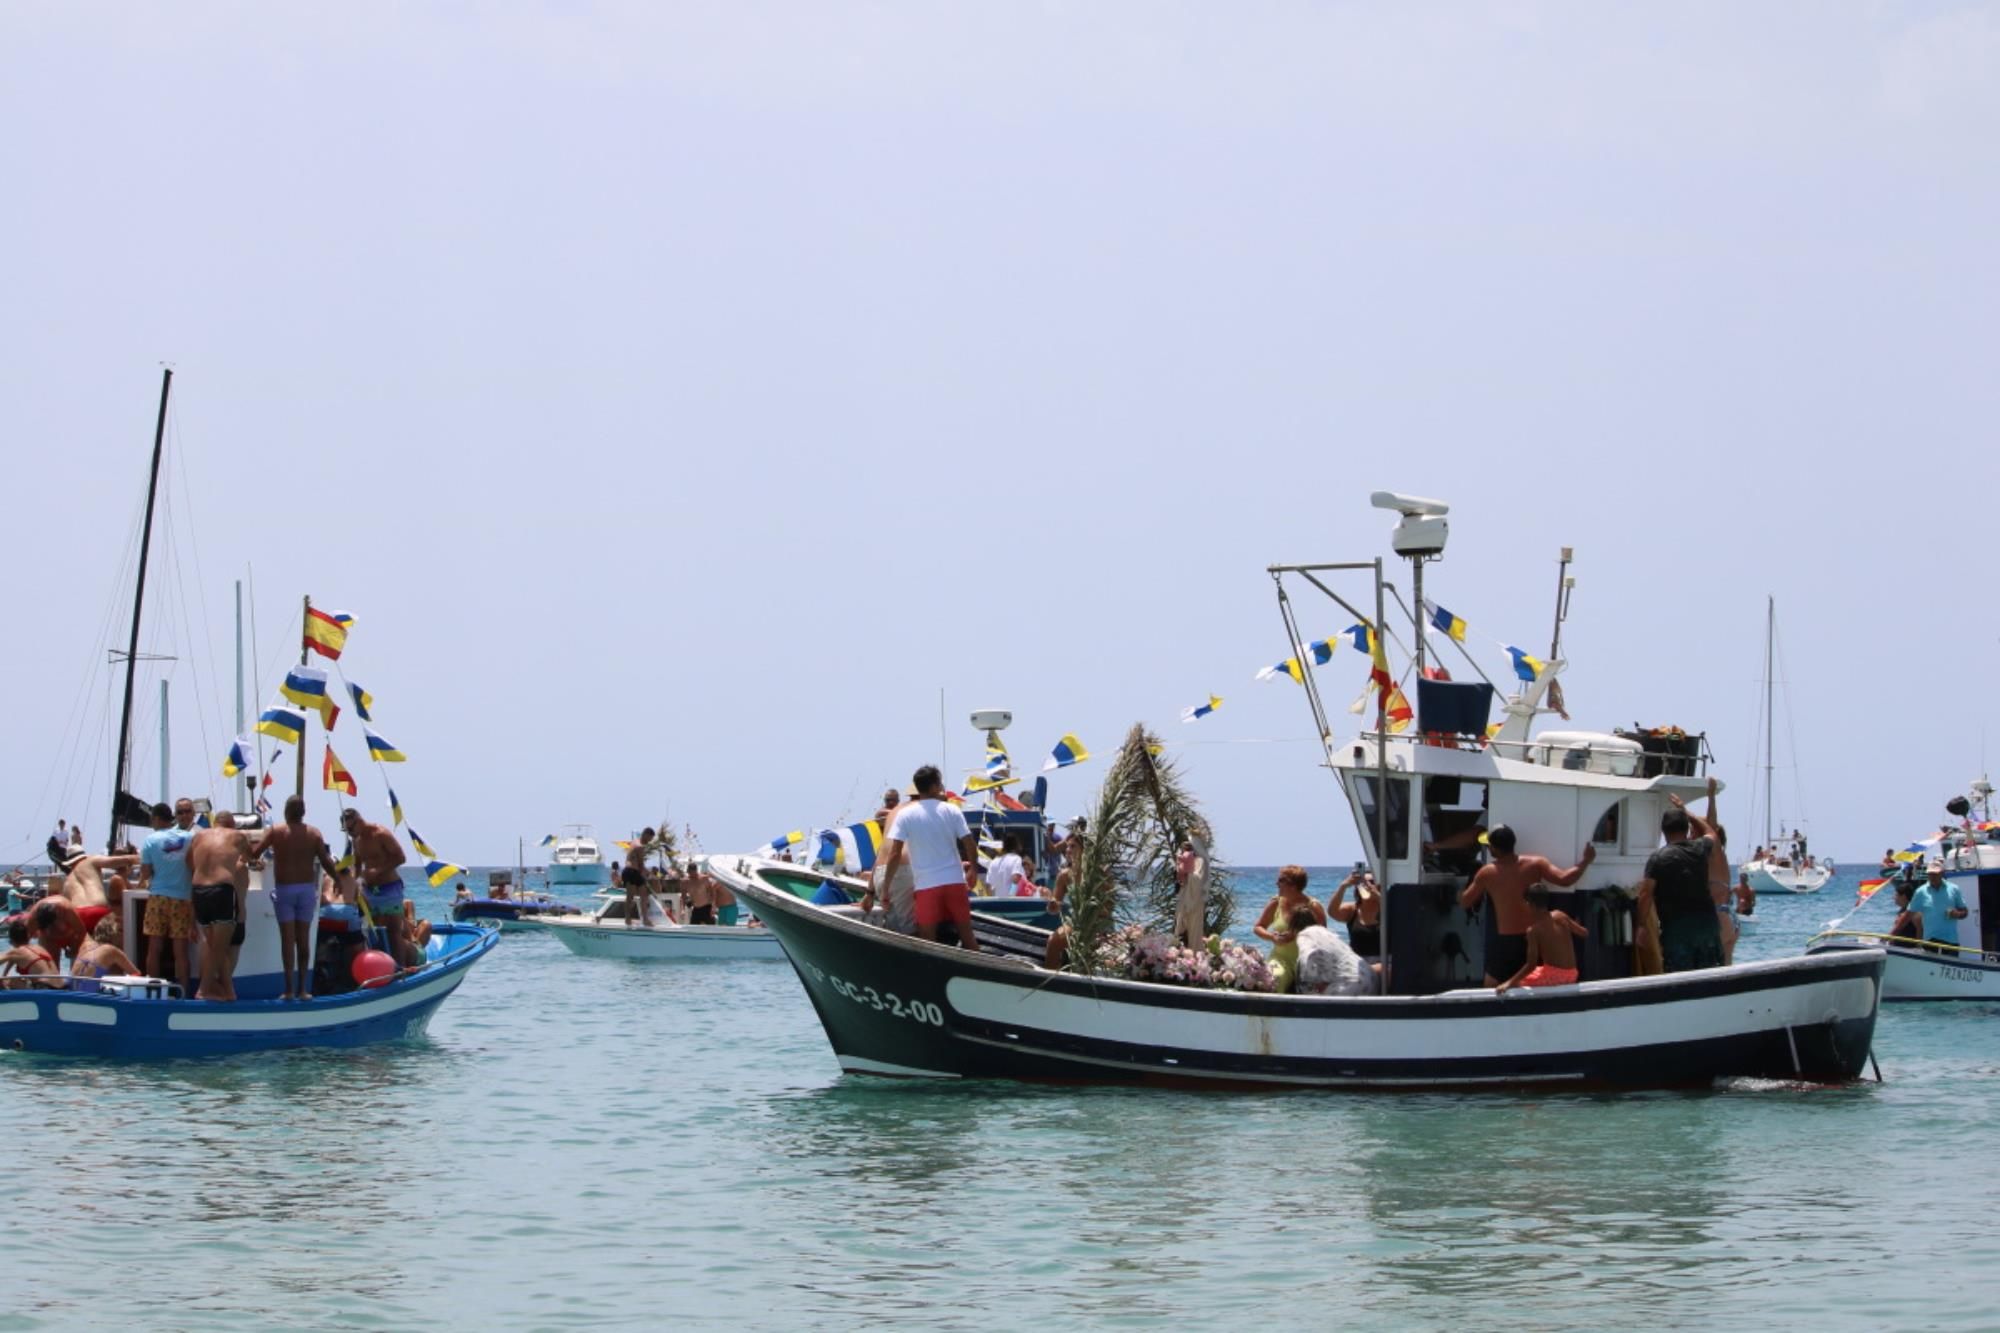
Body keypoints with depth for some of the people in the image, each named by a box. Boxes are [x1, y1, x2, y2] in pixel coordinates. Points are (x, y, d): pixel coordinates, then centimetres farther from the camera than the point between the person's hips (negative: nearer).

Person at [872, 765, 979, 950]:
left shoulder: (905, 815, -3)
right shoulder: (952, 810, 0)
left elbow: (894, 855, -9)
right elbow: (971, 847, -2)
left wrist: (885, 888, -2)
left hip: (926, 886, -1)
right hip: (955, 882, 1)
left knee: (928, 940, 3)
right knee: (967, 935, 11)